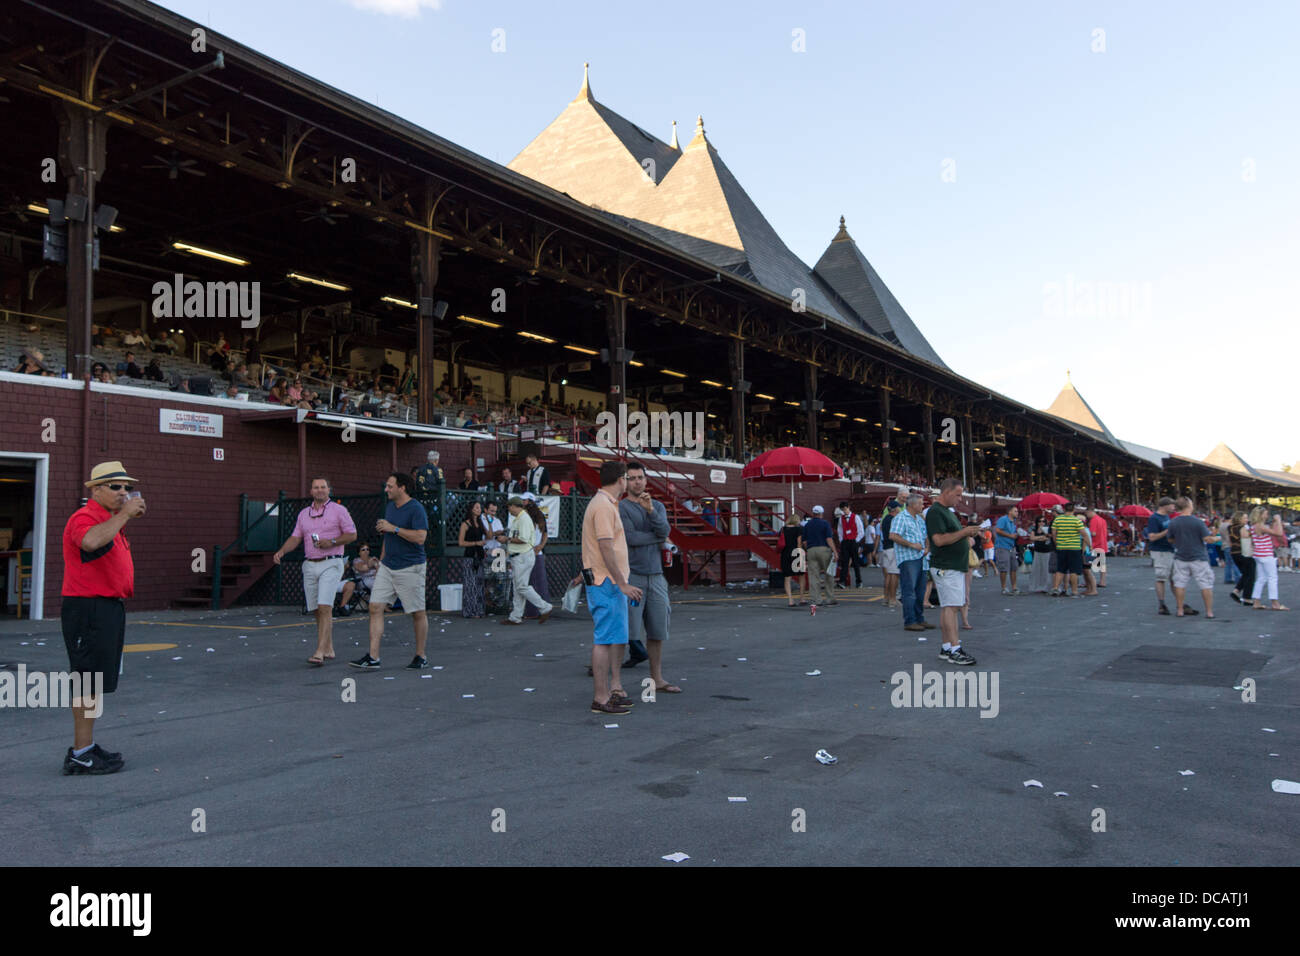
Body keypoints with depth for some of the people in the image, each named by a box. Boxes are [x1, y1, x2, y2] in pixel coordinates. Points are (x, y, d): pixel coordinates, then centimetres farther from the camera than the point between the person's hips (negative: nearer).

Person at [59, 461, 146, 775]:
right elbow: (91, 541, -39)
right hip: (90, 610, -10)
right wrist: (124, 514, -31)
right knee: (89, 685, -6)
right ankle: (81, 754, 0)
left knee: (94, 685, 15)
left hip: (109, 608, 10)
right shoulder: (85, 518, -14)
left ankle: (87, 747, 24)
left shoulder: (111, 522, 19)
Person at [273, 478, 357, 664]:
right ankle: (328, 649, 20)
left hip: (331, 564, -5)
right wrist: (282, 551, -5)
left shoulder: (338, 510, 1)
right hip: (310, 565, 5)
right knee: (317, 610, 8)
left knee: (325, 607, -16)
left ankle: (319, 653, -19)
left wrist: (331, 542, -14)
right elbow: (295, 538, 13)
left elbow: (352, 535, 0)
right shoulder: (304, 513, 16)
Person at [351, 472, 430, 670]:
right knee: (375, 607, -2)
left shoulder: (416, 509, -12)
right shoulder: (389, 506, 14)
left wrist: (393, 528, -21)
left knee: (418, 613, 2)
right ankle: (373, 657, -1)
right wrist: (381, 560, 23)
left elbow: (420, 537, -23)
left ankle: (420, 657, 15)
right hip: (387, 567, 8)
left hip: (410, 568, -8)